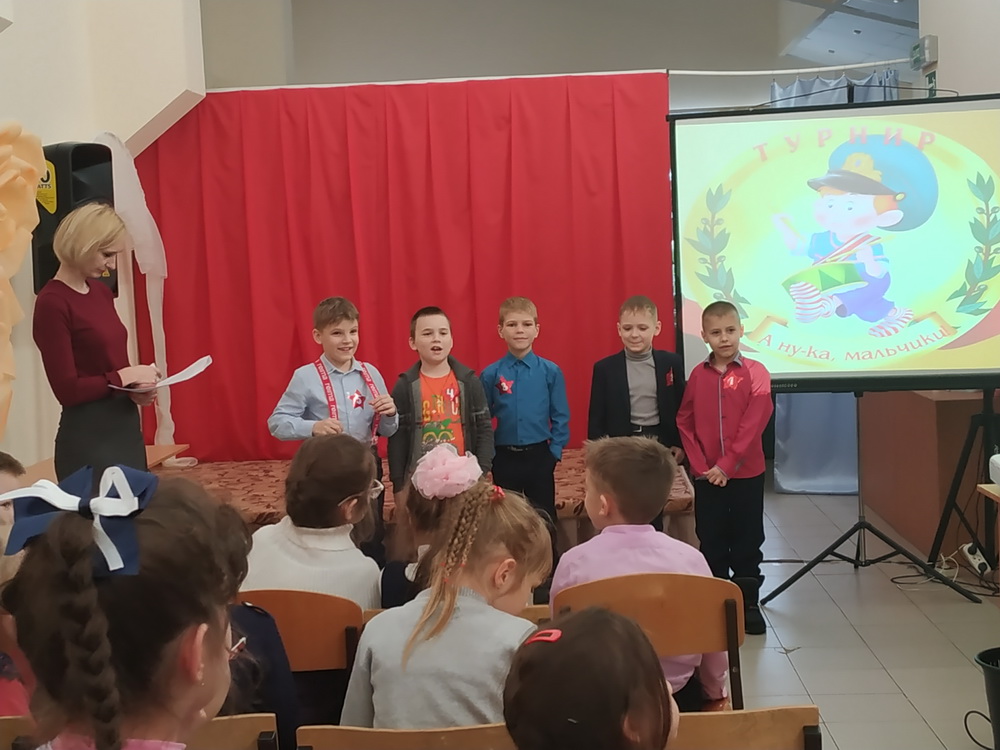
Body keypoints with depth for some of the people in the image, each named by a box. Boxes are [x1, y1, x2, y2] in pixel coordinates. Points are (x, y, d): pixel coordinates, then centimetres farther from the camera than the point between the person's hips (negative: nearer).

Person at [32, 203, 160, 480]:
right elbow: (68, 390, -19)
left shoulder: (101, 292, 9)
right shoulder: (52, 303, -15)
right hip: (88, 437, -8)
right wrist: (125, 376, -12)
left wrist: (136, 387, 0)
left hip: (126, 428, 8)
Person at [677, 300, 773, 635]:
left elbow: (753, 424, -12)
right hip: (706, 476, 2)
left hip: (746, 473, -2)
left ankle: (748, 603, 19)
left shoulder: (755, 372, -5)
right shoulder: (698, 375, 2)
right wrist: (700, 465, -8)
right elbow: (684, 422, 3)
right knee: (711, 541, 10)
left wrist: (726, 465, -16)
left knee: (747, 541, 7)